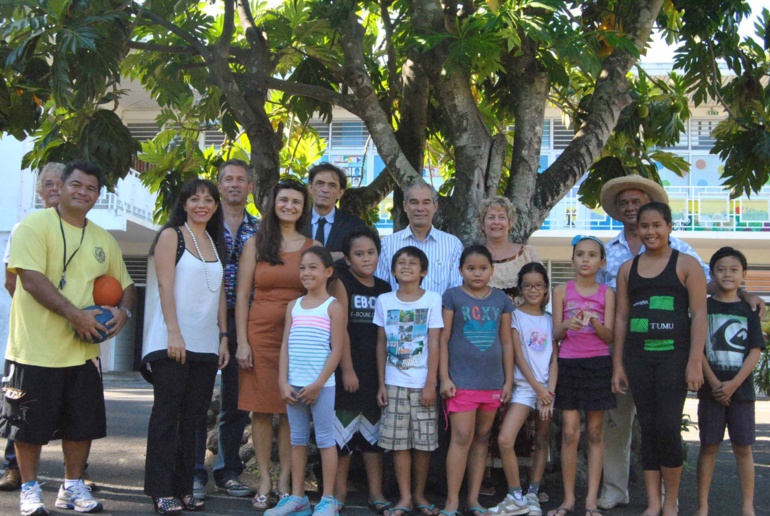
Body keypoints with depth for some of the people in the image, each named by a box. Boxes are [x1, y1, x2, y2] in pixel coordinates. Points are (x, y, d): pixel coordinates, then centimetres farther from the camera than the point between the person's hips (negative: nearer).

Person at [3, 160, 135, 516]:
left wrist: (124, 311, -2)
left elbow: (125, 284, 20)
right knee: (31, 423, 5)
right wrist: (75, 314, -23)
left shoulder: (103, 239, 13)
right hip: (36, 349, -5)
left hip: (84, 350, 6)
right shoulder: (35, 225, -6)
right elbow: (31, 278, -18)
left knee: (83, 423, 11)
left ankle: (73, 486, 27)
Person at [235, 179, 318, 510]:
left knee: (292, 411, 2)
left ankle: (285, 481, 12)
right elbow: (242, 295, 2)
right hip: (261, 334, 0)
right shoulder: (256, 244, 5)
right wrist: (242, 341, -4)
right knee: (261, 409, 2)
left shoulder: (312, 247, 9)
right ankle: (264, 482, 11)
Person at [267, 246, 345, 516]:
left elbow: (336, 350, -8)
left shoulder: (333, 307, -3)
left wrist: (318, 384, -13)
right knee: (297, 439, 11)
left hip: (321, 385, -5)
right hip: (294, 385, 5)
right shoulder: (293, 306, 11)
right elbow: (285, 346, 9)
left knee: (325, 439, 1)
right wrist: (283, 382, -1)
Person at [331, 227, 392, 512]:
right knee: (344, 429, 2)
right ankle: (340, 490, 15)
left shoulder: (384, 289, 9)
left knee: (373, 430, 10)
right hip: (348, 369, -4)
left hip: (376, 370, 4)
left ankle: (376, 492, 18)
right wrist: (347, 369, -15)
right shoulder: (342, 282, -4)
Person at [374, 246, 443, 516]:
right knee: (398, 442, 4)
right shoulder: (384, 301, 3)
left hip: (422, 384, -1)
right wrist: (381, 383, 3)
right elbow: (381, 345, 7)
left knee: (423, 442, 5)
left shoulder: (432, 300, -3)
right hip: (395, 383, 2)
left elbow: (434, 344, -5)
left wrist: (430, 384, -10)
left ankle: (419, 494, 21)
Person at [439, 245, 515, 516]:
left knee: (482, 437, 10)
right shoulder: (453, 296, -1)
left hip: (493, 381, 4)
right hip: (461, 380, -4)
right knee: (461, 437, -7)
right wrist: (444, 378, -7)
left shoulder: (501, 299, 8)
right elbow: (443, 339, -2)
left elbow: (506, 342, 10)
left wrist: (508, 380, 7)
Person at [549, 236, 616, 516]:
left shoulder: (607, 293, 5)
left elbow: (610, 336, -1)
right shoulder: (562, 291, 5)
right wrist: (568, 325, -21)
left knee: (595, 433, 3)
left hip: (598, 364, 0)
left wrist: (594, 321, -21)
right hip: (568, 364, 0)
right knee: (569, 433, 0)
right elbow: (555, 333, 2)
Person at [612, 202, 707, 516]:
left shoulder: (686, 265, 2)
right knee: (647, 428, 6)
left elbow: (699, 315, -3)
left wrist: (695, 362, -10)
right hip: (638, 357, 4)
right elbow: (621, 318, 12)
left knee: (667, 427, -7)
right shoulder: (627, 269, 13)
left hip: (673, 355, -3)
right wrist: (617, 365, 9)